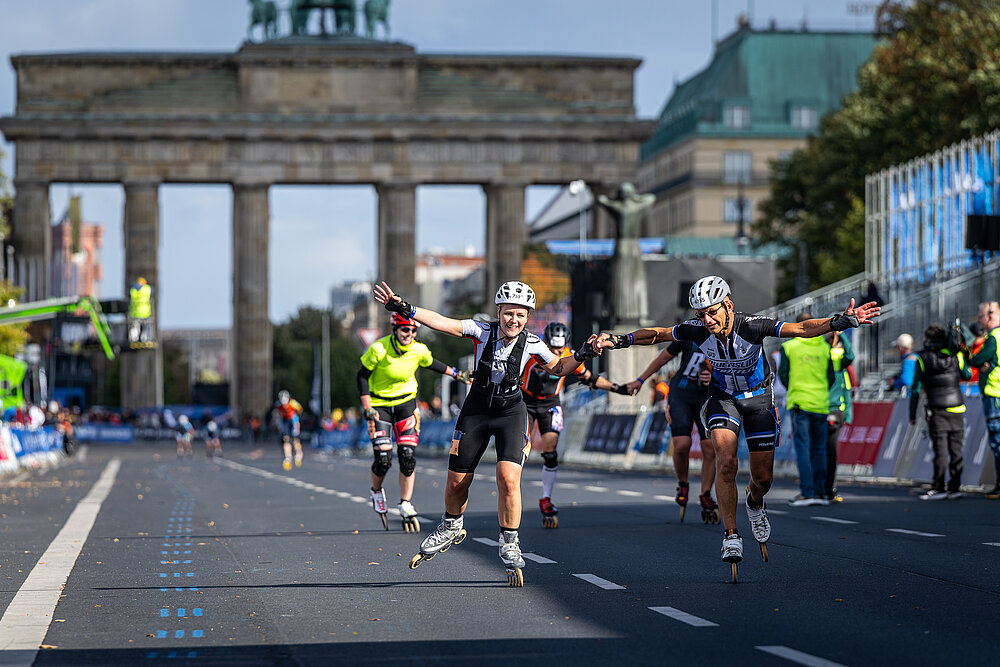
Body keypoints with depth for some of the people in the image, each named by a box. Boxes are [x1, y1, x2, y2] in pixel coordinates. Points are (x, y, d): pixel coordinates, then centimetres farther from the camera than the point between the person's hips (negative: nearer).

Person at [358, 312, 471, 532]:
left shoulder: (419, 351, -10)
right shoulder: (379, 349, -21)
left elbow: (431, 364, 13)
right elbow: (362, 376, -10)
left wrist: (456, 373, 20)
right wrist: (367, 409, -15)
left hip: (405, 402, 3)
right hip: (379, 404, -3)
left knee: (408, 456, -9)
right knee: (383, 458, -11)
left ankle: (405, 505, 3)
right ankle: (376, 492, 21)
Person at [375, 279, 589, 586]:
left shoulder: (532, 344, -11)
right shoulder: (483, 331, -14)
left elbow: (558, 368, 8)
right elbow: (442, 322, -24)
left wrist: (581, 356, -10)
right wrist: (403, 308, -36)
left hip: (512, 413, -1)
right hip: (476, 410, 1)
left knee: (508, 480, -21)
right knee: (457, 482, 7)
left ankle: (509, 544, -4)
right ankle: (451, 529, 37)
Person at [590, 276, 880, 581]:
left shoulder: (751, 326, -31)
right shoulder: (697, 329, -24)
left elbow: (801, 329, -36)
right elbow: (656, 334, -10)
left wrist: (840, 321, -49)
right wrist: (616, 340, -18)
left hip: (758, 395, -1)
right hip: (722, 396, 1)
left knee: (763, 477, 1)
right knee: (726, 461, -23)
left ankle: (755, 502, 39)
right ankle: (731, 536, -12)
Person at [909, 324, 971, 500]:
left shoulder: (922, 359, -2)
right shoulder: (956, 355, 2)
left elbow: (916, 389, -1)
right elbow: (967, 375, 19)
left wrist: (912, 414, 7)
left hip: (937, 412, -2)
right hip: (957, 411, 2)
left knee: (940, 451, -2)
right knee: (956, 449, 5)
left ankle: (938, 487, -2)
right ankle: (955, 487, 6)